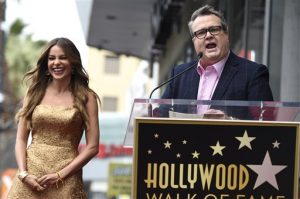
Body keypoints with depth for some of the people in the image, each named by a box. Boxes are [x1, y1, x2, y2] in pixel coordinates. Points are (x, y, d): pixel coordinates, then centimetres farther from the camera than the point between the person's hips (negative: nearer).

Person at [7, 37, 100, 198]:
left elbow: (92, 147, -4)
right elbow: (21, 139, 5)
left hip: (65, 182, -2)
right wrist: (23, 173, -9)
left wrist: (60, 175, -11)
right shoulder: (34, 93, 7)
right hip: (29, 178, 2)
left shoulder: (86, 98, 0)